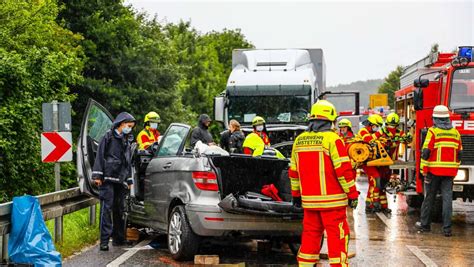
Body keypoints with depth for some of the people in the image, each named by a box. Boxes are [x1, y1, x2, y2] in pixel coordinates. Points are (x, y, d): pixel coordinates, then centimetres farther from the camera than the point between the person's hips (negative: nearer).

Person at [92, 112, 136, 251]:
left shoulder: (127, 141, 21)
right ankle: (104, 241, -13)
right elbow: (100, 156, -4)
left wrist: (129, 180, 20)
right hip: (108, 179, -7)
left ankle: (118, 238, 18)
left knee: (120, 209, 10)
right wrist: (97, 175, -11)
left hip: (121, 181, 7)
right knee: (107, 208, -11)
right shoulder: (109, 137, 1)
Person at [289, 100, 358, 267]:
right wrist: (352, 193, -6)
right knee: (337, 235, -1)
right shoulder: (332, 139, -10)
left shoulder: (299, 140, 9)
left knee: (310, 234, 14)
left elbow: (293, 171, 15)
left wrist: (296, 194, 23)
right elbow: (343, 170, -12)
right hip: (331, 199, -6)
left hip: (309, 200, 6)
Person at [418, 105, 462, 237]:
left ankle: (424, 224, 19)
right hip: (449, 172, 3)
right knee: (447, 199, 2)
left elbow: (426, 152, -12)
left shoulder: (433, 131, -7)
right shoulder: (455, 132, 7)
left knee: (429, 198, 9)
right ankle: (447, 228, -1)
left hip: (434, 171, -3)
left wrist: (424, 170, -7)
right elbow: (459, 153, 12)